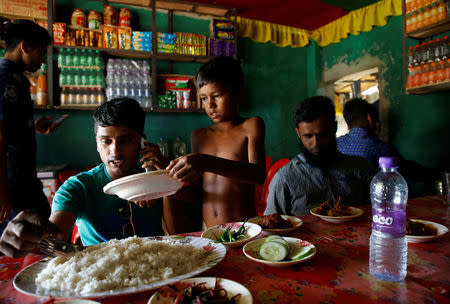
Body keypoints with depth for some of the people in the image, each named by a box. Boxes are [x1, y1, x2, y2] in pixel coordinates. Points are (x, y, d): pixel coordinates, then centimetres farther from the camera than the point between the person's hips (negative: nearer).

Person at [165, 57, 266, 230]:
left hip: (244, 229, -4)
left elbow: (259, 174, -17)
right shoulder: (199, 136, 13)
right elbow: (197, 192, 15)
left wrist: (206, 162, -28)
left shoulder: (251, 125, 0)